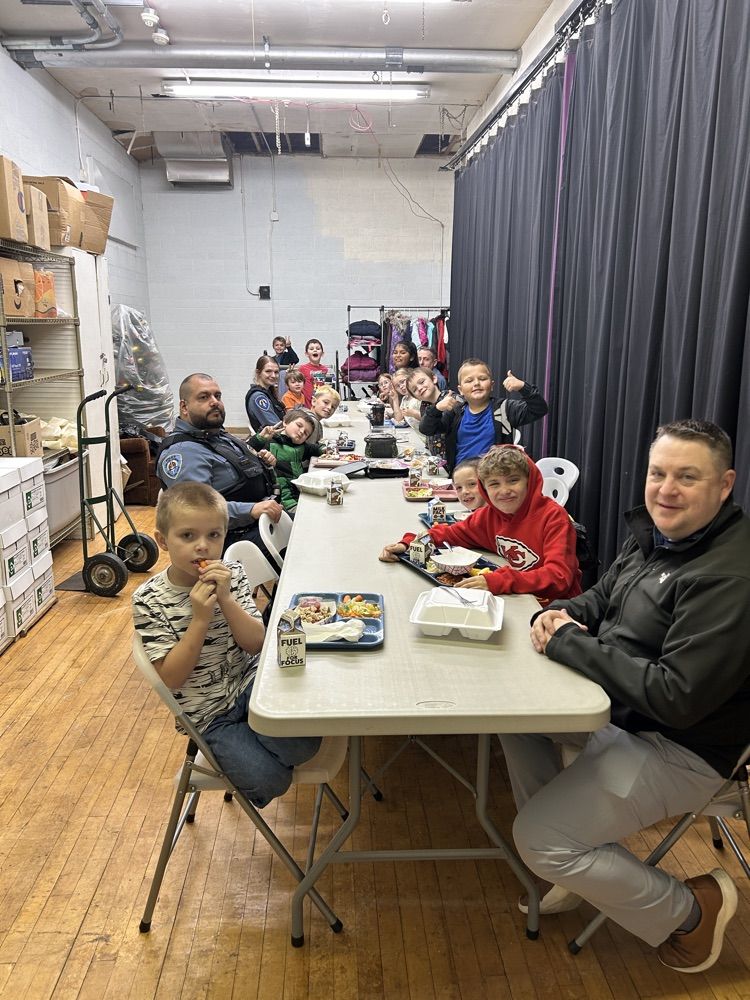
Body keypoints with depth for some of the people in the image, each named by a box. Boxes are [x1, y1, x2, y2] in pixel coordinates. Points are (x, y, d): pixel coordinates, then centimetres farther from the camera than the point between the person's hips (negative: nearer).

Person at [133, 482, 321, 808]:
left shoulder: (231, 575, -5)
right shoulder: (148, 600, -14)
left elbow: (256, 644, -10)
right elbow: (171, 678, -16)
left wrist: (225, 599, -24)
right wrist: (200, 619, -27)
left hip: (249, 683, 2)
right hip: (209, 714, -2)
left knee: (303, 744, -25)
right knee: (269, 779, -17)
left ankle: (245, 736, -1)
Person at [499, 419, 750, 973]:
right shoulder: (654, 532, 1)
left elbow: (677, 697, -31)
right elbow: (602, 597, 15)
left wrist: (569, 643, -24)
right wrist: (561, 615, -9)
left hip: (679, 748, -9)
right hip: (620, 709, 9)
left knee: (538, 836, -12)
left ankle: (689, 910, 12)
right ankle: (570, 861, 21)